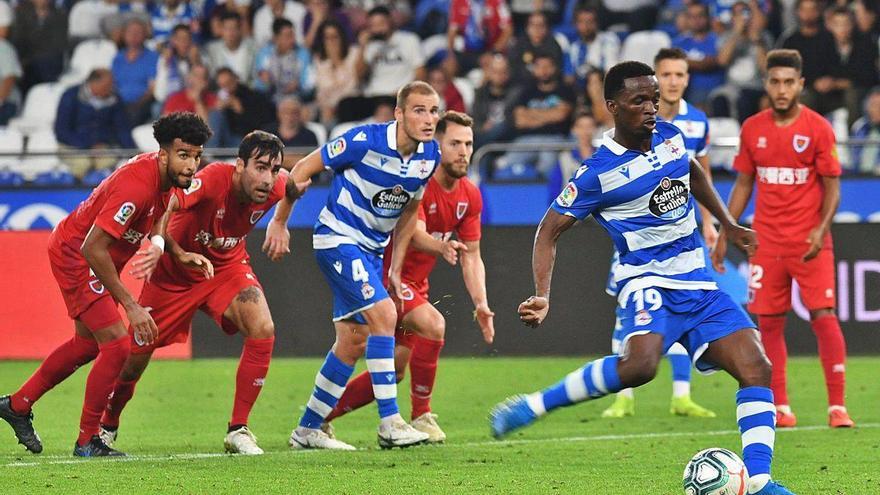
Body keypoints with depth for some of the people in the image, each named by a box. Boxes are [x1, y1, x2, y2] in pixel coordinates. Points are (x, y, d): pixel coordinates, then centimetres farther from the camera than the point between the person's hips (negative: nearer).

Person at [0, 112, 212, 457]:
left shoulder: (168, 178, -7)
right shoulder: (137, 185, -35)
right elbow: (92, 248, -36)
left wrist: (158, 243, 0)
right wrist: (131, 306, -33)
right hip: (75, 256, -10)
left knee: (88, 344, 23)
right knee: (117, 345, -14)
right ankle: (87, 441, -1)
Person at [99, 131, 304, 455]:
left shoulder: (275, 186, -21)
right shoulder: (213, 179, -37)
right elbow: (164, 207, -51)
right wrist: (176, 252, -64)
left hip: (227, 266, 3)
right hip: (175, 270, -3)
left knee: (262, 331, -23)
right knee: (135, 355, 5)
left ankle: (238, 430, -11)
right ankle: (107, 426, 35)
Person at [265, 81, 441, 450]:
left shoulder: (430, 156, -3)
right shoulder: (365, 141, -23)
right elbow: (304, 168, -11)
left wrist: (395, 269, 11)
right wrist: (279, 221, -5)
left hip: (371, 249, 8)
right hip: (338, 239, -8)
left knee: (353, 342, 9)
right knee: (383, 315, -22)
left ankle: (308, 430, 21)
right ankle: (390, 424, -21)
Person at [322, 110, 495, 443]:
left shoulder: (470, 196, 1)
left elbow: (471, 256, 4)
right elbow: (414, 233, -36)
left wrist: (481, 303, -10)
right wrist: (442, 247, -58)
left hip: (415, 285, 8)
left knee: (393, 371, 9)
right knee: (432, 323, -31)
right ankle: (421, 416, -19)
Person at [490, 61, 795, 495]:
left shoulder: (670, 137, 6)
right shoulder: (597, 173, -11)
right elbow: (549, 232, -6)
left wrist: (728, 224, 33)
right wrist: (542, 297, -19)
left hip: (697, 281, 7)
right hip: (647, 281, -6)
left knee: (756, 368, -8)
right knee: (639, 364, -35)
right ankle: (530, 407, -22)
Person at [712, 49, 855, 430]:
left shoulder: (818, 128, -4)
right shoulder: (753, 129, 6)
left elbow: (832, 187, -3)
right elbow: (743, 185, 15)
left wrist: (821, 230, -18)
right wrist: (724, 236, 11)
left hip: (810, 243, -3)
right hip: (767, 241, 3)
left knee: (824, 316, -10)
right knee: (768, 322, 2)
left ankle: (837, 406, -7)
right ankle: (780, 408, 10)